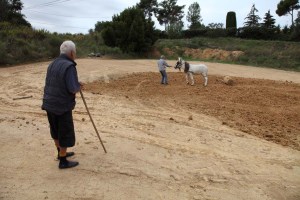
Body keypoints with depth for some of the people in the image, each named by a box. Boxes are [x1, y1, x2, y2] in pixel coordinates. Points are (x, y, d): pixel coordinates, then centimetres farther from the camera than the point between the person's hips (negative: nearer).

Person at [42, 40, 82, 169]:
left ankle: (61, 153, 40)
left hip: (49, 104, 8)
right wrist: (79, 87, -1)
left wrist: (75, 85, 14)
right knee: (66, 134, 7)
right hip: (62, 106, -8)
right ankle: (63, 162, 18)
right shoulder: (69, 66, -19)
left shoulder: (53, 64, 7)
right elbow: (73, 89, -23)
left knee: (56, 131, 22)